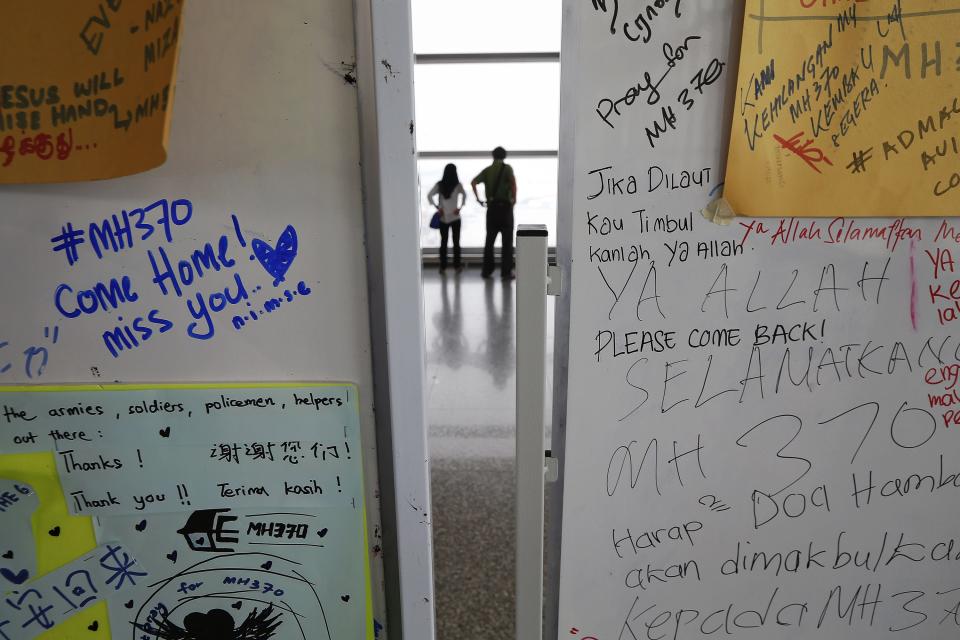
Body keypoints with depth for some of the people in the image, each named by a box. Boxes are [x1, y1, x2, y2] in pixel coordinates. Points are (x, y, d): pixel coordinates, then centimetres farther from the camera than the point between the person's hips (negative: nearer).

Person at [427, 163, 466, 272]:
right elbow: (464, 195, -15)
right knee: (456, 242, 7)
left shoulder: (439, 185, -1)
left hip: (443, 218, 2)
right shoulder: (458, 185, -4)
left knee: (443, 242, 7)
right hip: (455, 217, -1)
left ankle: (443, 267, 8)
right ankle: (457, 265, 10)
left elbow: (429, 196, -9)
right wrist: (460, 207, -10)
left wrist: (437, 207, -5)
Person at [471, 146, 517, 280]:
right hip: (505, 206, -3)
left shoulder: (487, 170, 9)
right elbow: (513, 181, -22)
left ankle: (487, 270, 12)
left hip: (492, 207, 3)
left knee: (489, 240, 11)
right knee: (507, 241, 2)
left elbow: (473, 182, -2)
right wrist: (514, 198, -12)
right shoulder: (507, 168, -2)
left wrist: (478, 199, 3)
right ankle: (506, 272, 2)